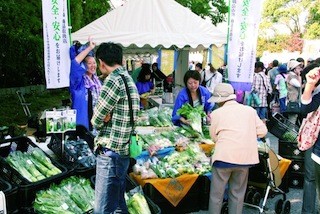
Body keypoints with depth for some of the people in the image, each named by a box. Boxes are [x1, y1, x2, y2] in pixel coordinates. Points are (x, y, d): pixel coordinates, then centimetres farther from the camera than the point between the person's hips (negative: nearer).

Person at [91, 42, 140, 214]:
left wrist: (101, 119, 7)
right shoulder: (129, 80, 15)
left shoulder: (114, 80, -14)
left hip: (110, 152, -10)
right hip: (123, 150, 10)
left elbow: (96, 121, -13)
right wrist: (105, 117, -4)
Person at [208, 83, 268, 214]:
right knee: (237, 194, 16)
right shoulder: (250, 110, 9)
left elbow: (214, 137, 9)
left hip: (224, 157, -3)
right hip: (245, 158, 3)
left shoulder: (216, 113, 2)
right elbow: (262, 131, 8)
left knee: (216, 195, 10)